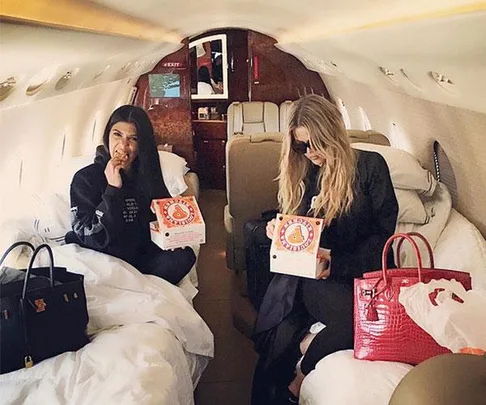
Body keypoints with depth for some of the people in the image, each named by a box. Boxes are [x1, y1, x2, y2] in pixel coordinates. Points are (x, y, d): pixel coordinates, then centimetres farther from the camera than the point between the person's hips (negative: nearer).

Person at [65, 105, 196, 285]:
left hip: (140, 258, 4)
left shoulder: (147, 176, 4)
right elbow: (93, 240, -18)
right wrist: (113, 190, -23)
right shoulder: (85, 178, -9)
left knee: (184, 255, -20)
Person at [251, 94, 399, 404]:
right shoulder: (302, 173, 18)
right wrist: (279, 232, -1)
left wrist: (337, 262, -16)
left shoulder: (370, 166, 3)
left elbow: (383, 234, -2)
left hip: (360, 273, -2)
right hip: (308, 275, 2)